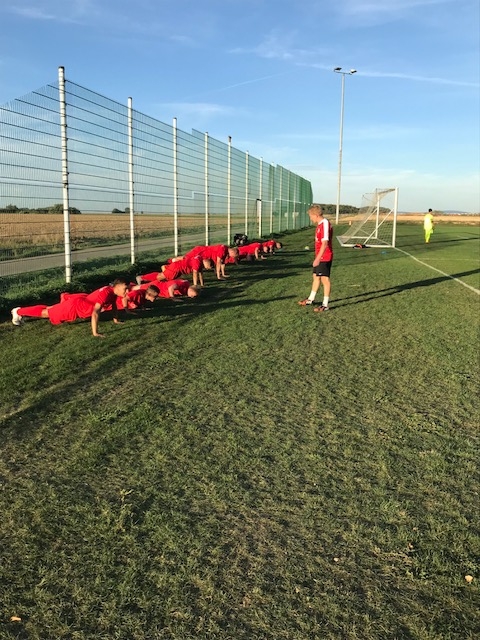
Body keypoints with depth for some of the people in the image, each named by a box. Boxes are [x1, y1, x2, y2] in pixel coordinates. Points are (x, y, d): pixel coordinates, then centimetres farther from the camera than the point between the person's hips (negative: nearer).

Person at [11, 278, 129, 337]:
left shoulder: (113, 292, -8)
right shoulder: (105, 293, -36)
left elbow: (113, 303, 15)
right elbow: (95, 313, -42)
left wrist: (116, 319, 15)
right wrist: (95, 333, -42)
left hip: (81, 302, 7)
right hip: (74, 307, -7)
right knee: (46, 313, 13)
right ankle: (18, 311, 29)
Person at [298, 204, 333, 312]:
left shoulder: (325, 224, -19)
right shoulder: (320, 224, 12)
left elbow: (325, 243, -25)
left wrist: (318, 258, -26)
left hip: (324, 258, -10)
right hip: (320, 257, 10)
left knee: (325, 279, -3)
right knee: (316, 277, 19)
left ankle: (325, 305, 4)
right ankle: (311, 299, 34)